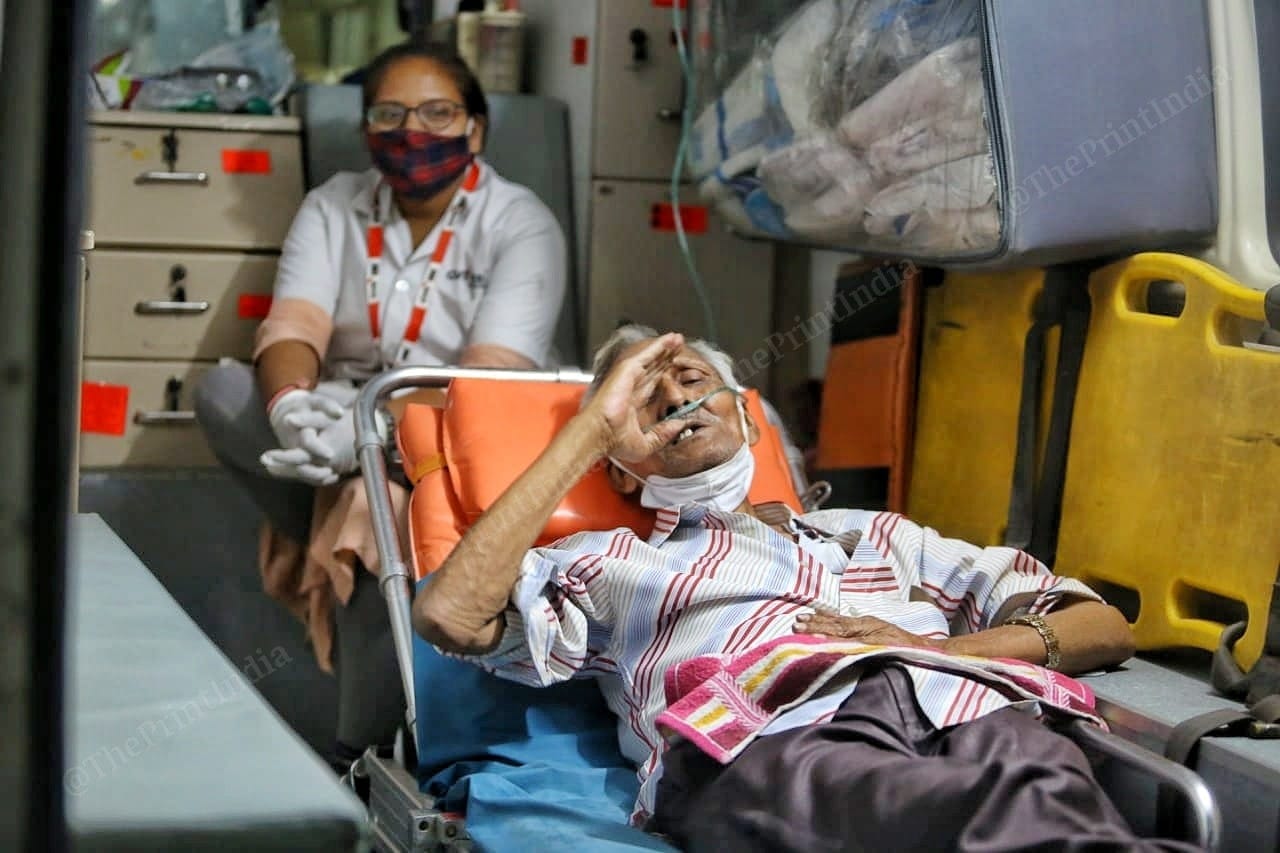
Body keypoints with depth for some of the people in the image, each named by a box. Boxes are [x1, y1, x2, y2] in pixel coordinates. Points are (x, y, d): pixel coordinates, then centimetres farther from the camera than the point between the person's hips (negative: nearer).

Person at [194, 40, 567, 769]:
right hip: (349, 433, 4)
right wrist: (290, 402, -37)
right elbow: (292, 328, -12)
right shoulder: (335, 206, 3)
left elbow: (493, 376, -23)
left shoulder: (522, 225, -9)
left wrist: (378, 431, -38)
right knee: (225, 392, -22)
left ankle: (367, 758, -21)